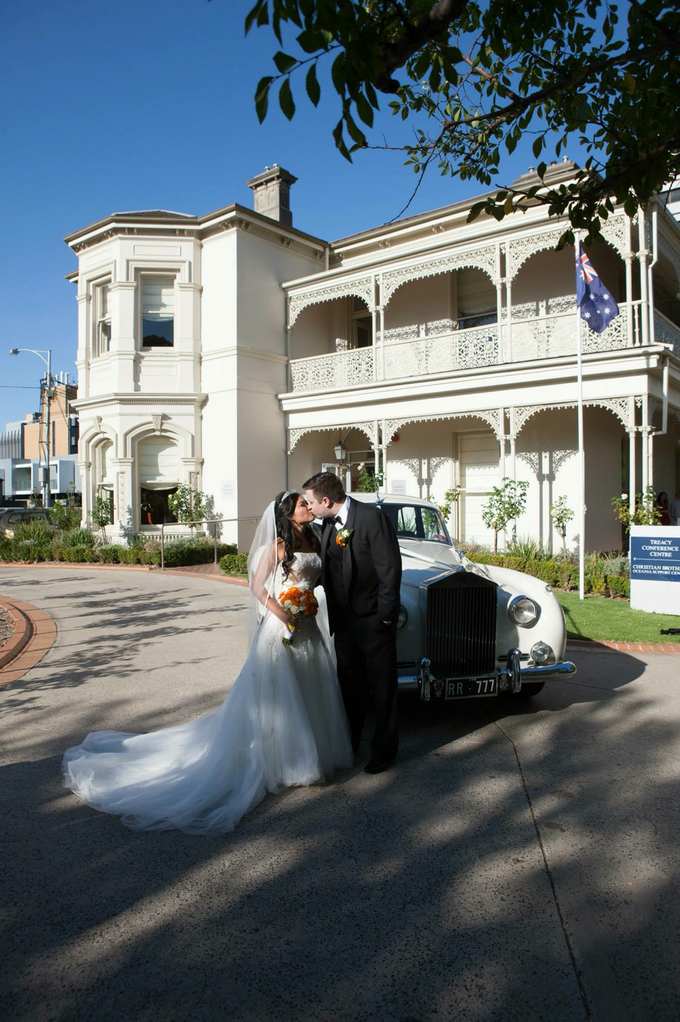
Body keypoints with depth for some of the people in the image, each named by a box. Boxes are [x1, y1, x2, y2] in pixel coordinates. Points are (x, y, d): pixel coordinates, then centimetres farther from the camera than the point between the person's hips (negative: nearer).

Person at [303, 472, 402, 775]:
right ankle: (349, 741, 35)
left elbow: (390, 568, -18)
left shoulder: (372, 518, -17)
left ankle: (384, 748, 23)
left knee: (382, 685, 7)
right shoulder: (329, 523, 5)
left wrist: (385, 617, -17)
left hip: (373, 619, -7)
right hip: (344, 620, 7)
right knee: (349, 683, 18)